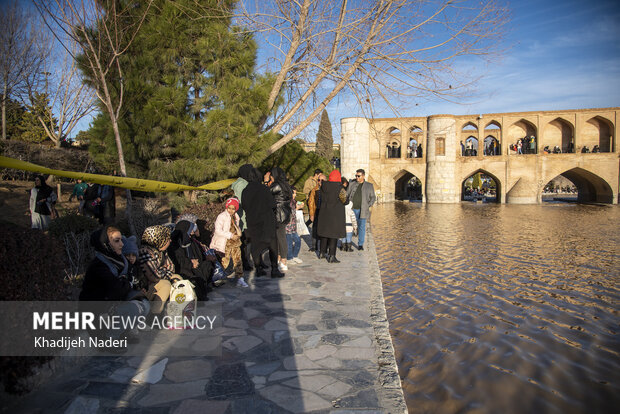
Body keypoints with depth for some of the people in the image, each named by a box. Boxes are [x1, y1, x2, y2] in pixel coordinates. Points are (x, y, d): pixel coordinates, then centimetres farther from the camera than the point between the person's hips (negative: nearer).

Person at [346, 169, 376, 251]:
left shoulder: (369, 186, 7)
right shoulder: (352, 184, 10)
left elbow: (373, 197, 9)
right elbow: (346, 195, 14)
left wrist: (369, 205, -5)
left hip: (362, 210, -1)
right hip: (352, 209, 1)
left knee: (362, 226, 0)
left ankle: (360, 244, 7)